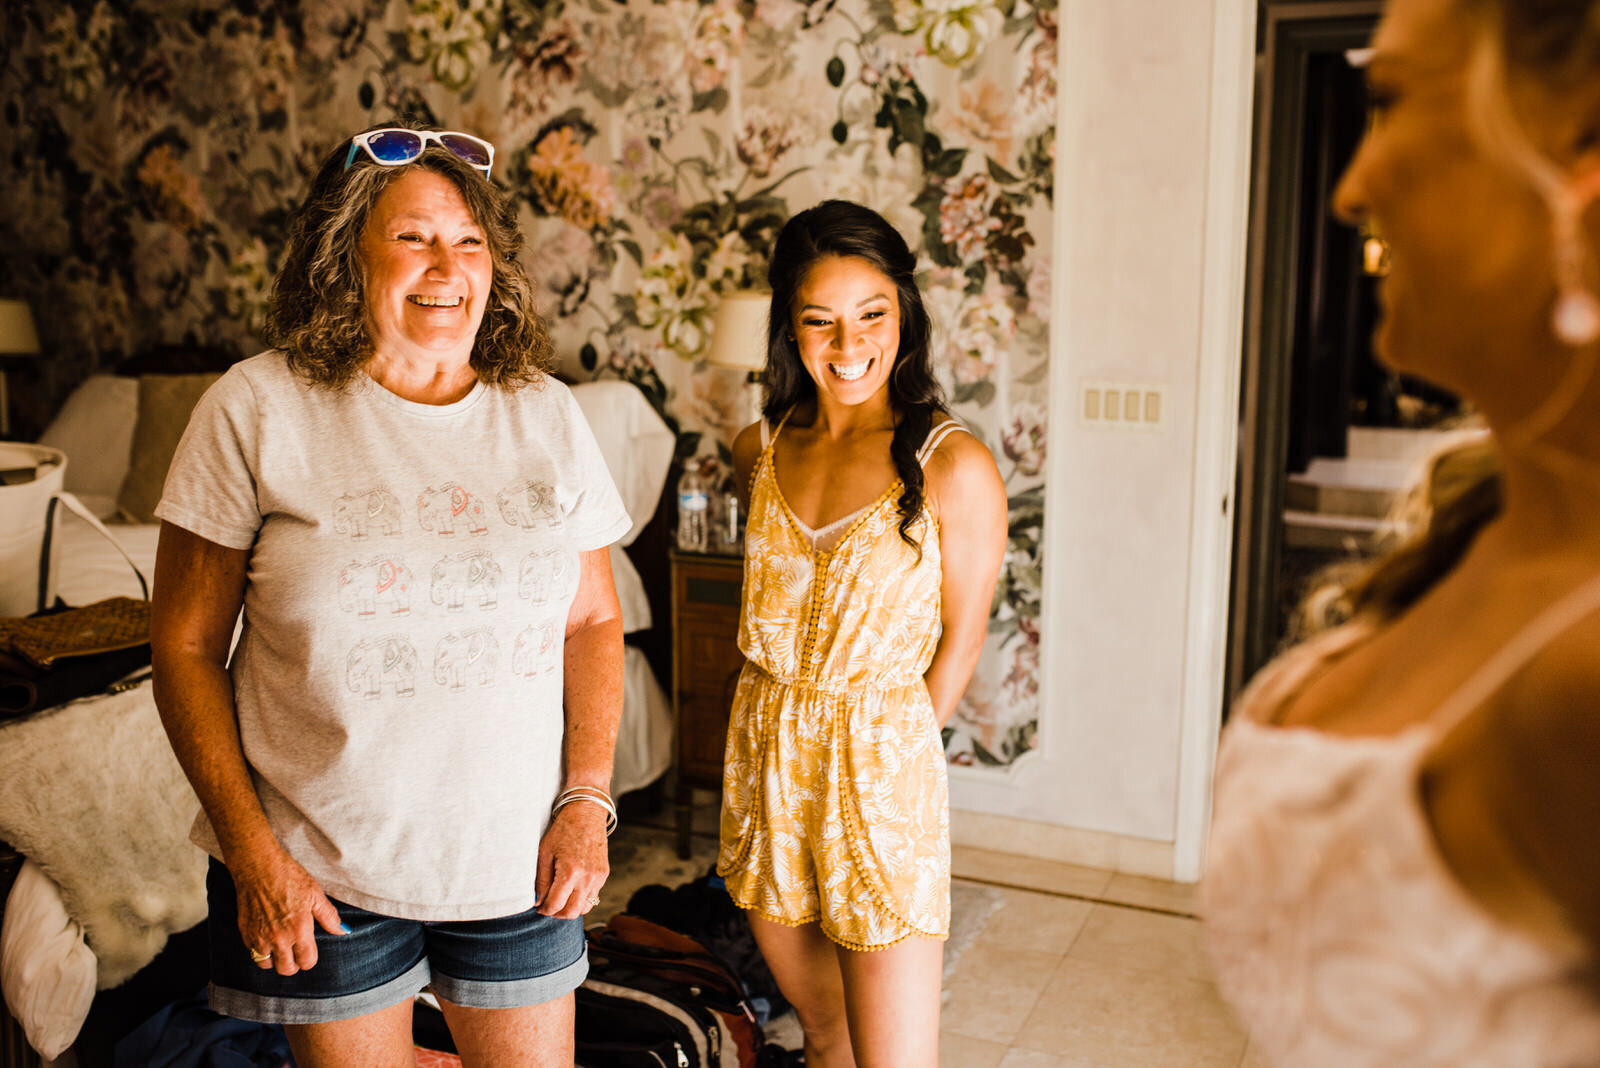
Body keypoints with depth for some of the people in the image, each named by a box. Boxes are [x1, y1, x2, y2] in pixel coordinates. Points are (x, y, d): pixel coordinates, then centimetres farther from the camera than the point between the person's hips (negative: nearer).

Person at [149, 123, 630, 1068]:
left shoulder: (546, 414, 1)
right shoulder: (257, 409, -8)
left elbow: (594, 620, 6)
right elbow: (186, 646, -5)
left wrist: (587, 800, -3)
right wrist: (251, 851, -9)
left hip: (516, 859, 3)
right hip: (320, 867, -2)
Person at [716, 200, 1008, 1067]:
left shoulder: (954, 466, -13)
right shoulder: (760, 451, 4)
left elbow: (961, 637, -4)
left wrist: (888, 749, 4)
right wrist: (793, 732, 11)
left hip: (880, 762, -5)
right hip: (762, 754, 5)